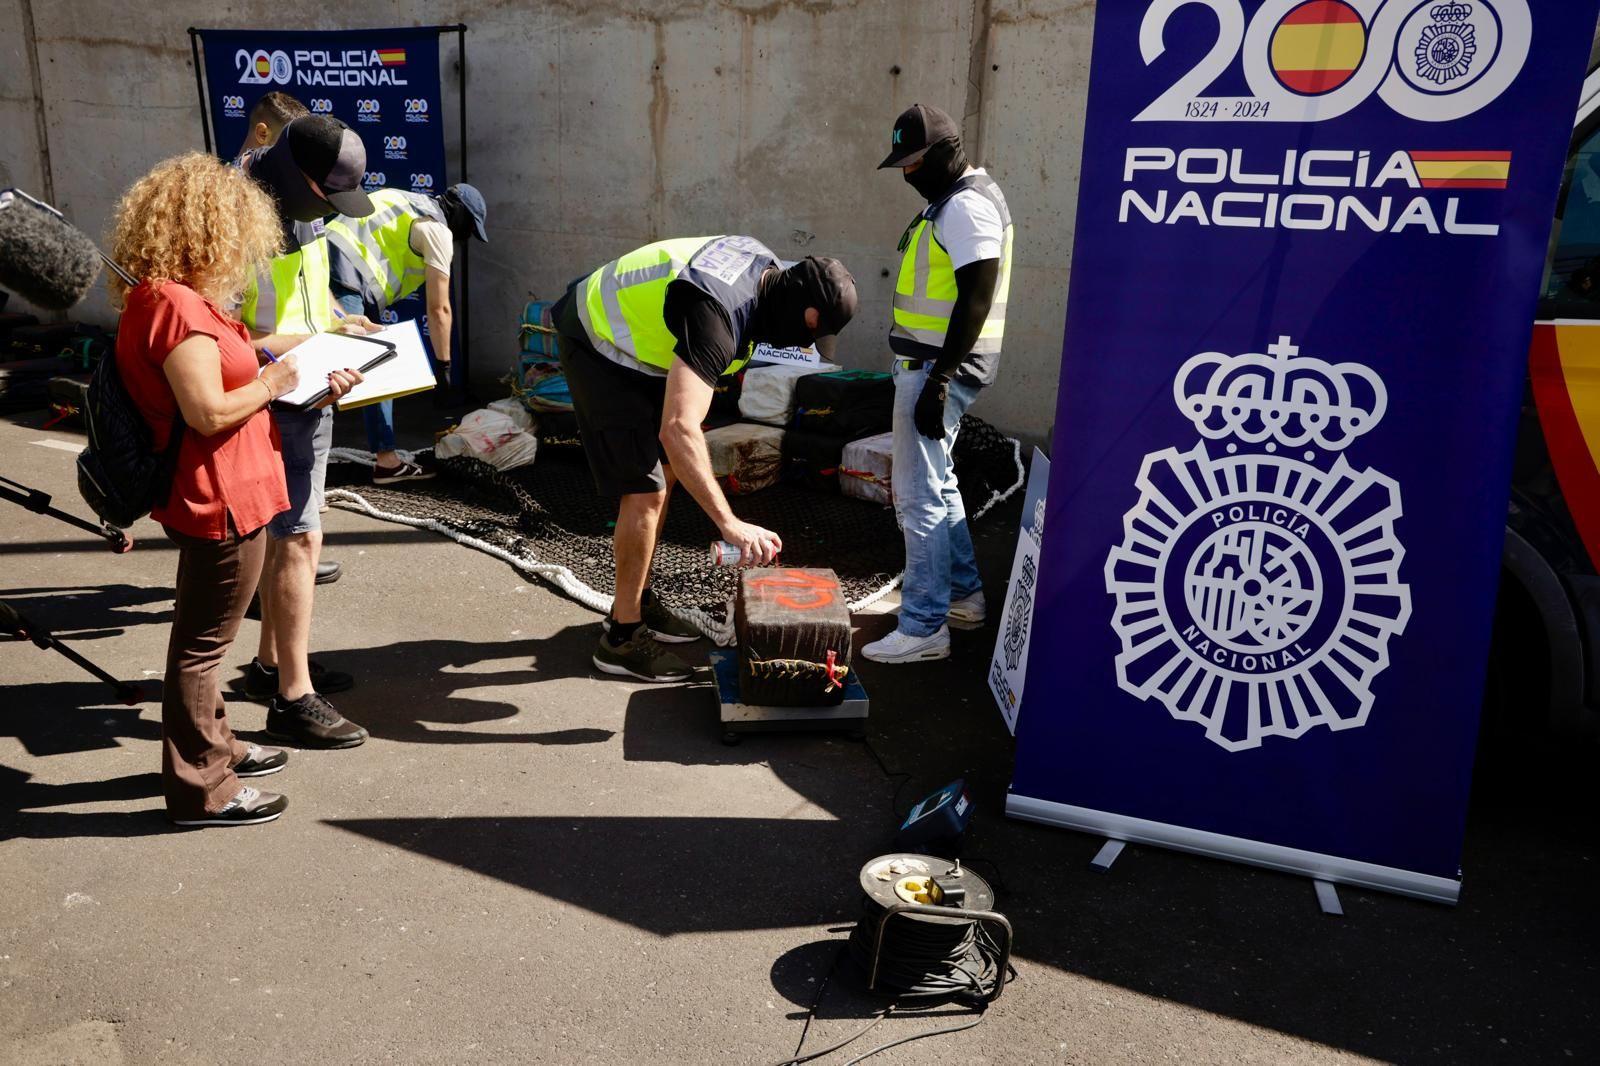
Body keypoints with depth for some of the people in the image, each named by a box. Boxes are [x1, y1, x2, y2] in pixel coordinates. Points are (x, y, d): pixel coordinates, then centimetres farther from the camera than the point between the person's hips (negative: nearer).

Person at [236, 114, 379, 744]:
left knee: (285, 534, 17)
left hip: (310, 398, 9)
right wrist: (297, 346, -25)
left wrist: (340, 327, 5)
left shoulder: (304, 219, 6)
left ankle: (272, 663, 32)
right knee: (300, 539, -8)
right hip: (272, 405, -9)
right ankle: (293, 697, 1)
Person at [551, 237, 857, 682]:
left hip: (634, 341, 10)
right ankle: (621, 637, -1)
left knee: (666, 473, 14)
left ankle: (637, 603, 27)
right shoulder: (717, 316, -37)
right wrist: (730, 524, -50)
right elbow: (678, 431, -46)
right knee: (645, 491, -13)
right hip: (600, 350, -10)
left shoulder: (766, 266, -8)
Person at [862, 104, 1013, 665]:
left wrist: (939, 379, -25)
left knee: (920, 497, -8)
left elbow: (976, 299, -22)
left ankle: (924, 628, -2)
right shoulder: (950, 199, 17)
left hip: (939, 368, -11)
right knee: (937, 484, 19)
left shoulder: (967, 205, -16)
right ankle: (964, 594, 31)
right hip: (927, 364, 11)